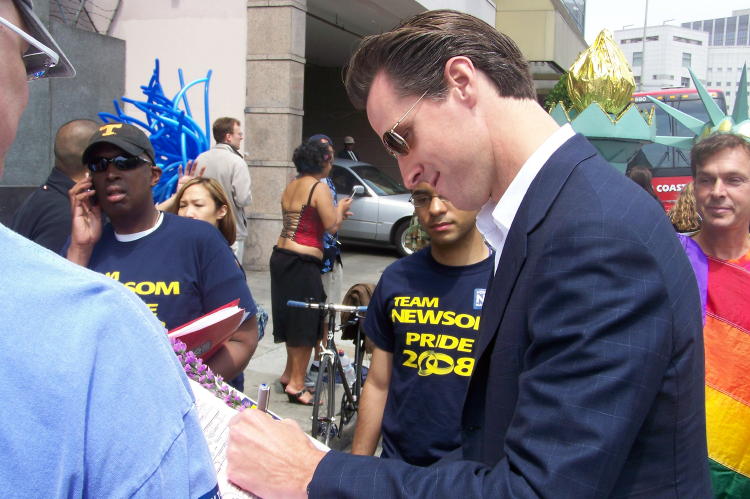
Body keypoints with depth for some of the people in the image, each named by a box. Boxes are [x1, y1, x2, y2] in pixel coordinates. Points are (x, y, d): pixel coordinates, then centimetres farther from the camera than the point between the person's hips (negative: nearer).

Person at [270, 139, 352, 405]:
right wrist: (340, 209, 5)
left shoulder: (290, 187, 13)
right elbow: (331, 226, -14)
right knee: (306, 321, 1)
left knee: (292, 318, 19)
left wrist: (334, 213, 21)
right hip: (303, 263, -8)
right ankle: (296, 383, 7)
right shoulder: (319, 187, -11)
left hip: (281, 255, 8)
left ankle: (290, 373, 30)